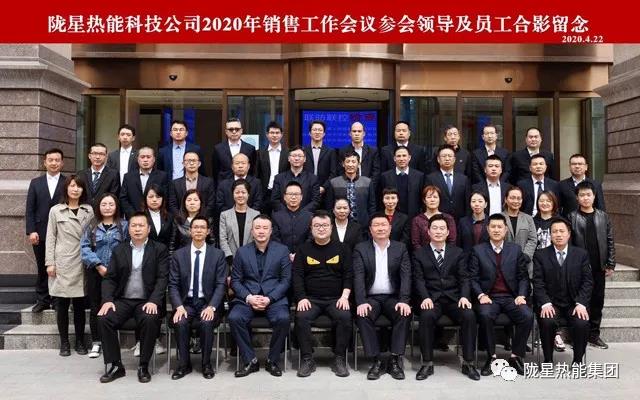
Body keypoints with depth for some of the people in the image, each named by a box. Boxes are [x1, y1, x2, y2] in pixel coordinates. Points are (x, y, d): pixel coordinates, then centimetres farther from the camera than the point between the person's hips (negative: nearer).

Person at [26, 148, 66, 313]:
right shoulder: (35, 183, 9)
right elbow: (29, 209, 5)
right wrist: (31, 231, -4)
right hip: (40, 234, 2)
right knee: (42, 269, 8)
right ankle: (42, 300, 18)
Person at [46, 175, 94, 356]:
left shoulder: (88, 210, 8)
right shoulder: (56, 210, 5)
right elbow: (50, 238, 3)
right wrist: (50, 263, -4)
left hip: (81, 264, 1)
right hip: (62, 264, -1)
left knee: (79, 304, 6)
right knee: (62, 304, 3)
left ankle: (80, 341, 16)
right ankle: (64, 342, 15)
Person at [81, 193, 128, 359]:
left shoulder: (124, 225, 1)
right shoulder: (92, 226, 5)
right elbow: (84, 247, -2)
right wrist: (99, 266, -11)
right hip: (95, 272, 2)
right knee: (95, 307, 6)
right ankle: (96, 343, 16)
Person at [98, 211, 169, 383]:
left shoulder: (160, 250, 3)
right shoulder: (119, 250, 12)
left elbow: (162, 278, -5)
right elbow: (109, 278, 8)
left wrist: (153, 301, -20)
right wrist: (107, 300, -10)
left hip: (146, 301, -3)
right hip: (122, 300, 3)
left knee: (150, 320, -33)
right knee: (103, 319, -23)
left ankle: (143, 366, -14)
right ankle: (116, 365, -9)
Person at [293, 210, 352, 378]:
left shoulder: (341, 248, 10)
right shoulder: (303, 249, 11)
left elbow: (349, 274, 6)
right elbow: (297, 276, 4)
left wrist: (344, 296, -8)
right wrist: (302, 298, -10)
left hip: (336, 299, 0)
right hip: (310, 299, 0)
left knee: (345, 317, -30)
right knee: (301, 317, -29)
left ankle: (340, 359, -14)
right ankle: (307, 359, -15)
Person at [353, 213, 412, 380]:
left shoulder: (400, 248, 8)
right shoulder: (361, 249, 5)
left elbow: (406, 276, -3)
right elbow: (358, 277, -6)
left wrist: (404, 300, -18)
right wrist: (361, 302, -21)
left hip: (393, 297, 1)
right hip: (370, 298, -1)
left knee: (405, 314, -29)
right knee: (362, 316, -30)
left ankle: (395, 360, -17)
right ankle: (376, 360, -19)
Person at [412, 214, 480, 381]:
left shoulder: (458, 253, 15)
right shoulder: (419, 254, 10)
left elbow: (463, 278, 8)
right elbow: (419, 279, 1)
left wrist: (464, 296, -11)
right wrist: (425, 297, -17)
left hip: (454, 298, 2)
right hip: (431, 299, -2)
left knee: (469, 315, -28)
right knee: (427, 316, -33)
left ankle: (468, 363, -13)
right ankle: (427, 363, -20)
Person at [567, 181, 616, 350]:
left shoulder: (603, 216, 8)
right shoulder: (572, 217, -2)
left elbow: (610, 241, 8)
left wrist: (611, 264, 3)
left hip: (599, 267, 3)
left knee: (597, 301, 9)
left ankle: (594, 334, 19)